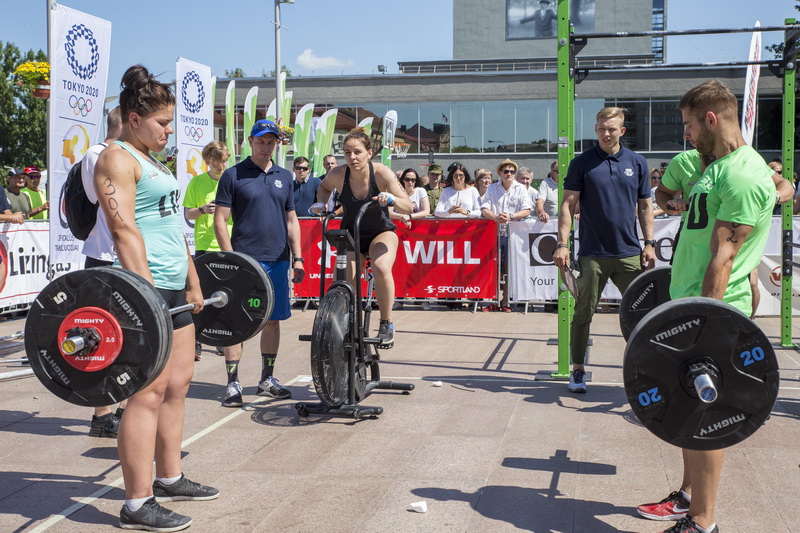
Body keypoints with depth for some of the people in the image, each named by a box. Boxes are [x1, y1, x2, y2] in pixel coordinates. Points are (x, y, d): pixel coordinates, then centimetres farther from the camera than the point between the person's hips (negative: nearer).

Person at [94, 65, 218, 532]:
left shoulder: (151, 160, 21)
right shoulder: (117, 160, -8)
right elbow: (125, 230, -19)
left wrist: (193, 283, 22)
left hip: (174, 289, 10)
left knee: (178, 384, 14)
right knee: (150, 392, -9)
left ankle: (170, 479, 26)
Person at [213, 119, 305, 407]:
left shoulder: (284, 176, 13)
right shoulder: (233, 175, -1)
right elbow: (220, 221, -4)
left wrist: (297, 258, 9)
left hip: (278, 261, 5)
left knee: (273, 319, 10)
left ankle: (267, 379, 22)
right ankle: (233, 383, 4)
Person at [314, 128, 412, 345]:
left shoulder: (381, 173, -21)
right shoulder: (338, 174, -16)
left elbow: (408, 208, -20)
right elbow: (324, 187, 10)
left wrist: (391, 199, -39)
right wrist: (321, 203, -9)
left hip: (381, 232, -2)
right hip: (350, 234, 2)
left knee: (381, 268, -31)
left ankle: (386, 324, -14)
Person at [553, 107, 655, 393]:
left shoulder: (637, 163, 7)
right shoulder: (582, 163, -1)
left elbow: (644, 206, 12)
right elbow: (568, 204, -3)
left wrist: (649, 244, 5)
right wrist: (562, 244, -11)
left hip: (629, 253, 2)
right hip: (592, 254, -2)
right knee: (583, 314, 5)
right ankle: (577, 371, 17)